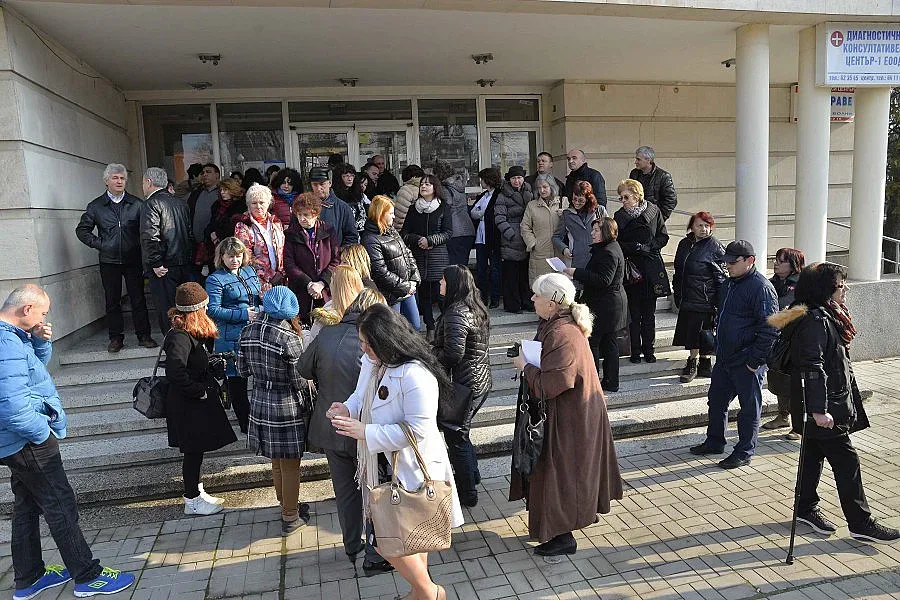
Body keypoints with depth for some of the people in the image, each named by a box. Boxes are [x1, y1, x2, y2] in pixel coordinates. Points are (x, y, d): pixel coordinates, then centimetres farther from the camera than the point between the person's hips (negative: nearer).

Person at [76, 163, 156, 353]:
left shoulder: (137, 204, 3)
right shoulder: (96, 206, 6)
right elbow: (82, 230, 12)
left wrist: (145, 253, -5)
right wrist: (98, 244, -1)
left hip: (133, 260, -1)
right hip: (109, 261, 1)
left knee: (138, 299, 2)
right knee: (112, 301, 6)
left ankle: (143, 336, 10)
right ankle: (116, 337, 14)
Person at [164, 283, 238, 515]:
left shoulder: (190, 333, 7)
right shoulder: (179, 337, -24)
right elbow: (175, 372, -34)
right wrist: (200, 391, -25)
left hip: (196, 403, 9)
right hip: (188, 407, -9)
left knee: (196, 451, 20)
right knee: (193, 451, 4)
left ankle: (196, 492, 34)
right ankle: (192, 501, 18)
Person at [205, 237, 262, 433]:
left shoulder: (250, 271, 13)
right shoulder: (215, 280, -7)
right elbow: (213, 310, -13)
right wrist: (243, 314, -19)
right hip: (232, 337, -6)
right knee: (237, 380, 3)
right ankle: (246, 425, 15)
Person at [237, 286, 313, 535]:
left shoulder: (248, 332, -4)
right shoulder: (290, 339, -22)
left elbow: (243, 370, 6)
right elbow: (299, 381, -16)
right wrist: (308, 403, 3)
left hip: (260, 403, 6)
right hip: (287, 407, -6)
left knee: (276, 462, 24)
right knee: (290, 467, 11)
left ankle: (286, 505, 42)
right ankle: (290, 518, 25)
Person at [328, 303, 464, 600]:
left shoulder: (415, 375, -29)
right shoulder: (371, 362, -2)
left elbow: (417, 430, -29)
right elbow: (362, 396, 15)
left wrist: (365, 432, -28)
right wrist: (348, 409, -8)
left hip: (410, 469, -8)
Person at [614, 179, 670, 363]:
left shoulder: (653, 211, 1)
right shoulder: (619, 216, 1)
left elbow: (664, 237, 5)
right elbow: (617, 244, -1)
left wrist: (649, 246, -11)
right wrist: (634, 247, -15)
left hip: (651, 267, 0)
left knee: (649, 312, 6)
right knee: (634, 312, 3)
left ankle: (649, 349, 16)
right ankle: (635, 350, 12)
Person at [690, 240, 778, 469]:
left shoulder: (761, 288, -17)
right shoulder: (729, 284, 11)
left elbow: (769, 329, -20)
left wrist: (755, 360, -19)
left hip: (746, 363, -9)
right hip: (724, 359, 9)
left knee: (749, 407, 6)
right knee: (716, 400, 17)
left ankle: (744, 452, 17)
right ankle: (714, 442, 32)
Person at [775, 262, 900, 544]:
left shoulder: (828, 316, 12)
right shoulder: (815, 320, -20)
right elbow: (812, 367, -26)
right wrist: (819, 409, -27)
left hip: (828, 403, 10)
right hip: (825, 406, -10)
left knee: (814, 455, 16)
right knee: (846, 460, -2)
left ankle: (806, 508, 28)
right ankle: (861, 523, 7)